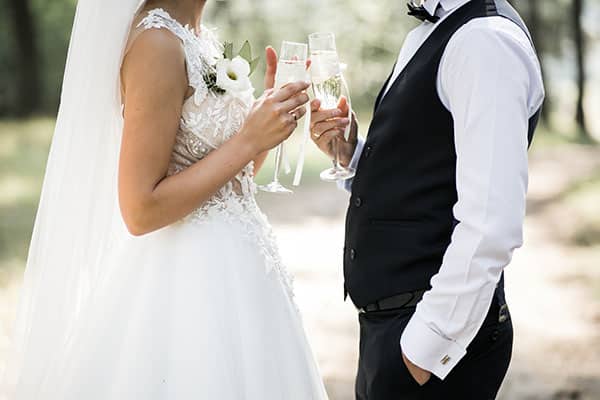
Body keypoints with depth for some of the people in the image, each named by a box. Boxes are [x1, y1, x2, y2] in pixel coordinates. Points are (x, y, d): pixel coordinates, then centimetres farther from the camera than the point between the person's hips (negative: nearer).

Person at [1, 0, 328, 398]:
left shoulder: (202, 39, 10)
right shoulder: (156, 42, -17)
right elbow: (141, 209, -21)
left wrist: (272, 110, 3)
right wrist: (250, 139, -19)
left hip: (228, 270, 9)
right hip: (189, 279, -9)